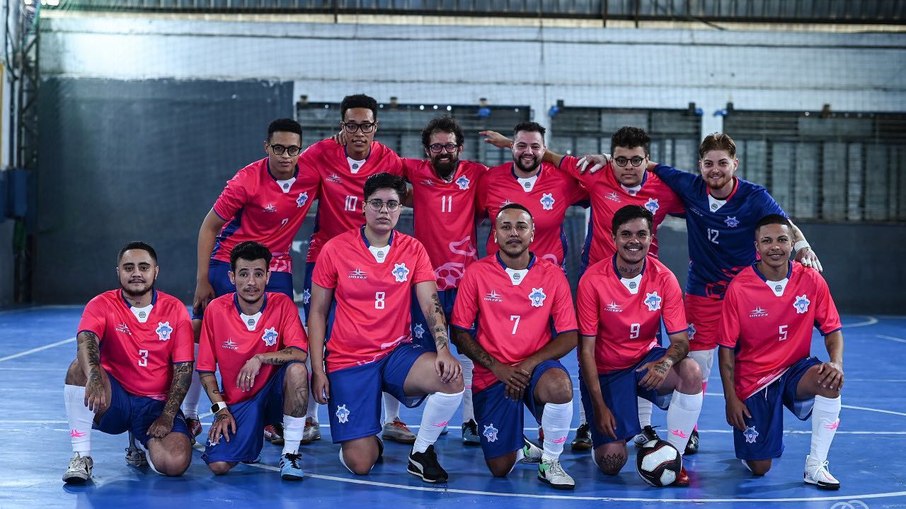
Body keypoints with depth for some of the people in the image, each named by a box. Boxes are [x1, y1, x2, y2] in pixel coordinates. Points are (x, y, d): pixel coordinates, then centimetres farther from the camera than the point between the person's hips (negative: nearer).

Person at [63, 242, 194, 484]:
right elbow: (86, 341, -27)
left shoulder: (174, 309, -1)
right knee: (81, 367, -31)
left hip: (157, 405, 1)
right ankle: (81, 456, -20)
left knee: (175, 463, -25)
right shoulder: (102, 305, -5)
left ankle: (143, 445, 14)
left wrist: (167, 415, -14)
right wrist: (94, 376, -49)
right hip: (114, 400, -1)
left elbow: (184, 368, -3)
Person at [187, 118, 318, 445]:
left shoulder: (312, 175, -12)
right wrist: (202, 280, -12)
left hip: (277, 267, 2)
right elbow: (209, 226, -10)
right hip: (229, 261, -2)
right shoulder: (247, 180, -19)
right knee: (202, 334, -3)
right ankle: (189, 415, 11)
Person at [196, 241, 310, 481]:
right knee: (218, 465, -20)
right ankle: (251, 438, 18)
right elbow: (206, 369, -1)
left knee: (297, 369, -34)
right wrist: (220, 409, -10)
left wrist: (260, 358, -29)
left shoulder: (282, 304, -9)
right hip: (236, 401, 1)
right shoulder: (216, 310, -7)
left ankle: (290, 453, -19)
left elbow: (299, 353, -21)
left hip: (274, 393, -1)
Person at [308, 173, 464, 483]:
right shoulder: (335, 250, -4)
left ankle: (421, 453, -4)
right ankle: (370, 442, 27)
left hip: (397, 353, 2)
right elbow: (317, 312, 1)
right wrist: (317, 370, -5)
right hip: (348, 361, -2)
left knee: (452, 378, -30)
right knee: (360, 464, -13)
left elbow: (431, 305, -6)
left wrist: (443, 349, -24)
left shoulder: (413, 250, 1)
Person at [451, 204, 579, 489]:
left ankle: (550, 462, -11)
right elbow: (460, 332, -1)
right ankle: (520, 447, 32)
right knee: (500, 468, -8)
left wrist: (529, 364, -15)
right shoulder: (477, 273, -2)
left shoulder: (552, 275, 0)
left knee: (559, 385, -38)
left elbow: (569, 336, -2)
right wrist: (496, 367, -12)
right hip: (493, 373, 0)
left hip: (536, 367, 0)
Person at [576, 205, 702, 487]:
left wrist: (666, 361, -35)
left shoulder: (664, 278, -10)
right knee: (611, 463, -14)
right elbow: (586, 348, -14)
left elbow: (680, 340, -10)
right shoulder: (593, 279, -17)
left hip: (646, 360, 2)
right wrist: (599, 406, -18)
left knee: (691, 372, -30)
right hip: (606, 370, -2)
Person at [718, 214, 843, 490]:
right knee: (759, 468, -6)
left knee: (830, 382, -34)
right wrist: (731, 398, -13)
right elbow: (726, 347, -8)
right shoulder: (738, 288, -14)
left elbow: (832, 330, -1)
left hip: (795, 369, 2)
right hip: (753, 379, -2)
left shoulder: (811, 280, -7)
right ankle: (748, 436, 33)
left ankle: (815, 466, -18)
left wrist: (836, 363, -22)